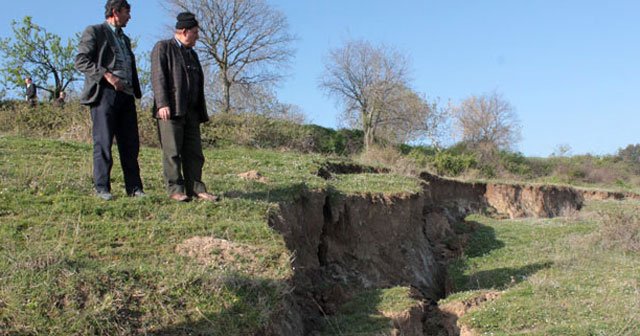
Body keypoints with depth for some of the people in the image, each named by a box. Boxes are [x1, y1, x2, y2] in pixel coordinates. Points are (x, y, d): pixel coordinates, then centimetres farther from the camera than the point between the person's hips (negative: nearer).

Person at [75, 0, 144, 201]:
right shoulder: (94, 32, 3)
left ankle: (134, 187, 7)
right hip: (105, 93, -7)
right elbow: (81, 61, -7)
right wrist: (106, 75, -18)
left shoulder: (125, 39, 26)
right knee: (103, 142, -5)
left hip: (126, 95, 7)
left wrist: (137, 93, 14)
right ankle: (102, 187, 1)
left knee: (130, 143, 4)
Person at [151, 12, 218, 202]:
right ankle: (175, 189, -4)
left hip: (191, 111, 7)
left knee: (194, 152, 3)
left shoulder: (192, 54, 25)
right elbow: (158, 77, -9)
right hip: (170, 110, -7)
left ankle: (195, 189, 4)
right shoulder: (163, 48, 3)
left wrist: (202, 113, 17)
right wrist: (162, 104, -20)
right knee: (172, 152, -6)